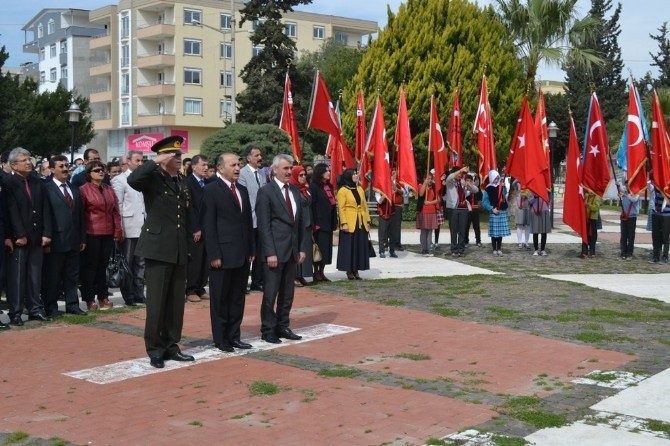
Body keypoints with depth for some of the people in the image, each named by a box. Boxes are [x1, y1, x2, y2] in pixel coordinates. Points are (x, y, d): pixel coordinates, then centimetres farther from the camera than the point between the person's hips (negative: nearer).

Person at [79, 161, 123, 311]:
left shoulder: (109, 189, 12)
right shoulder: (83, 190, -5)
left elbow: (115, 211, 11)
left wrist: (118, 231, 5)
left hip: (108, 234, 5)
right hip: (92, 234, -5)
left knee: (103, 266, 12)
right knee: (90, 266, 3)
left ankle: (103, 297, 20)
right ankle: (89, 299, 10)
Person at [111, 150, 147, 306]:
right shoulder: (120, 180, -4)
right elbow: (118, 206, -8)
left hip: (143, 227, 5)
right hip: (128, 228, -5)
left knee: (140, 263, 9)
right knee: (127, 263, 3)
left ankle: (139, 294, 16)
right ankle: (128, 296, 11)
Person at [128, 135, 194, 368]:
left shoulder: (181, 181, 15)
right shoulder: (153, 177, -5)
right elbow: (132, 180, -28)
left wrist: (188, 245, 16)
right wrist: (156, 162, -20)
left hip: (179, 249, 7)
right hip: (158, 248, -7)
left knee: (176, 302, 10)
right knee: (157, 301, -2)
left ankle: (171, 346, 19)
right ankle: (155, 349, 7)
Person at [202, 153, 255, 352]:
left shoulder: (242, 190, 14)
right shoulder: (211, 190, -6)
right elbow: (208, 225, -10)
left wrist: (251, 250, 11)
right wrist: (214, 255, -15)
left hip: (242, 255, 6)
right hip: (223, 254, -6)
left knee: (238, 298, 10)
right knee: (220, 299, 4)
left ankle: (234, 336, 19)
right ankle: (220, 339, 12)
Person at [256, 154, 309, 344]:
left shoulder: (295, 191, 13)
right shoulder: (266, 191, -7)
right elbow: (264, 225, -11)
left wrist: (302, 248, 8)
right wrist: (270, 253, -16)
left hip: (292, 250, 6)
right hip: (275, 251, -6)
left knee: (288, 293, 11)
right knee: (270, 293, 1)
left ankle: (283, 326, 21)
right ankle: (268, 330, 10)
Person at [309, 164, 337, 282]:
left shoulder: (329, 186, 15)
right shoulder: (313, 187, -8)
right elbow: (311, 206, -13)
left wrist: (335, 222, 12)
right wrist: (313, 224, -18)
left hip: (328, 223, 8)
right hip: (319, 223, -7)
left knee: (327, 248, 8)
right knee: (320, 248, -5)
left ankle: (321, 272, 15)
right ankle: (316, 273, 3)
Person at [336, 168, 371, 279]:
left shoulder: (360, 189, 13)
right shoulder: (342, 191, -6)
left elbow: (364, 206, 14)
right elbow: (341, 208, -10)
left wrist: (367, 220, 10)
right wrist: (344, 223, -18)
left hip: (361, 223, 6)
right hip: (350, 224, -6)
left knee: (360, 247, 7)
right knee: (349, 247, -2)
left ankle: (356, 270, 14)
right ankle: (349, 271, 5)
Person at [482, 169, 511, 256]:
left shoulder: (502, 187, 9)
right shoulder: (488, 189, -1)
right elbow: (484, 202, -3)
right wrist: (492, 209, -11)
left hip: (502, 212, 3)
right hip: (493, 213, -3)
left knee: (501, 231, 4)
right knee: (494, 232, -4)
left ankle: (499, 249, 13)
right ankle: (494, 249, 5)